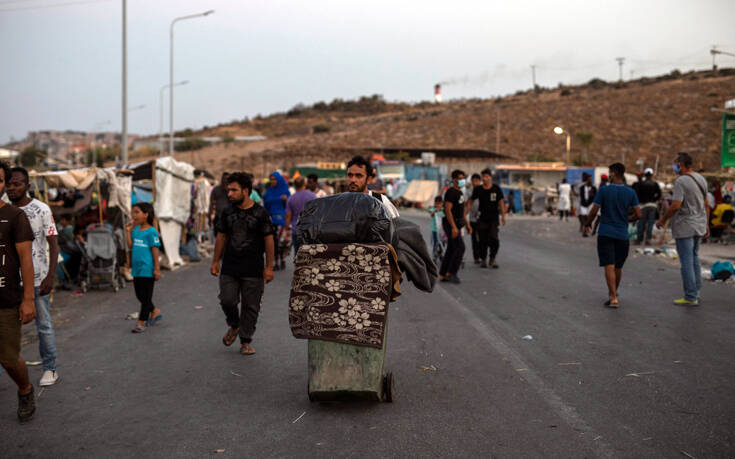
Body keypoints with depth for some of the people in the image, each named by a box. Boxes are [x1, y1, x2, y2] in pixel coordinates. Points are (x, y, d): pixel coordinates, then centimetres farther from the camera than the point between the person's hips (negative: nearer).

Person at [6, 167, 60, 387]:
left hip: (38, 278, -3)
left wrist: (50, 276, -14)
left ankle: (50, 369, 15)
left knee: (44, 325, 5)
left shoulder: (41, 210, -5)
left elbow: (53, 245, -5)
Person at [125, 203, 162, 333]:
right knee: (139, 295, 17)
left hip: (147, 269, -8)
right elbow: (130, 245, 8)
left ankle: (141, 323, 3)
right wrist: (128, 231, 2)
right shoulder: (136, 230, 9)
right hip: (137, 269, 8)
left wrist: (157, 269, -13)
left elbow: (155, 250, -12)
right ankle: (155, 312, 37)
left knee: (146, 296, 0)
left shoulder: (151, 231, -12)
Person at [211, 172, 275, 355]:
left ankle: (246, 341, 15)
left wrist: (269, 267, -7)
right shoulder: (228, 212, 7)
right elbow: (221, 237, 14)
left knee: (250, 306, 2)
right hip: (229, 269, 3)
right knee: (227, 300, -3)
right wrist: (216, 261, 12)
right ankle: (234, 326, 27)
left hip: (253, 271, -3)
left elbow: (269, 240, -4)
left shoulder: (260, 213, -6)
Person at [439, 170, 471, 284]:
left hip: (456, 224, 10)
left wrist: (467, 225, 21)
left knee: (451, 249, 10)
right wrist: (454, 227, -27)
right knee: (460, 247, -14)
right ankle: (450, 273, -9)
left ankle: (442, 275, 13)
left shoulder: (460, 193, 17)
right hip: (451, 224, -10)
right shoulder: (451, 192, -14)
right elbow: (448, 210, -21)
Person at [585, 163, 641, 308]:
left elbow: (593, 211, -9)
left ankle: (613, 298, -16)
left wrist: (588, 224, 10)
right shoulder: (630, 192, -1)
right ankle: (613, 292, 36)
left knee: (609, 266, -6)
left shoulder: (603, 190, -8)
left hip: (605, 234, -3)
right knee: (618, 266, 18)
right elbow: (638, 214, -1)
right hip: (622, 235, 3)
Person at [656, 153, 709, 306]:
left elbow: (676, 206, -23)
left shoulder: (681, 181, -17)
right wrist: (706, 224, 21)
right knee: (694, 258, 20)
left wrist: (663, 219, -10)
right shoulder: (701, 179, 9)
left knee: (686, 261, -3)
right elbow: (706, 204, 14)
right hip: (699, 226, 9)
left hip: (685, 227, -8)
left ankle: (691, 297, -1)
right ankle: (696, 291, 25)